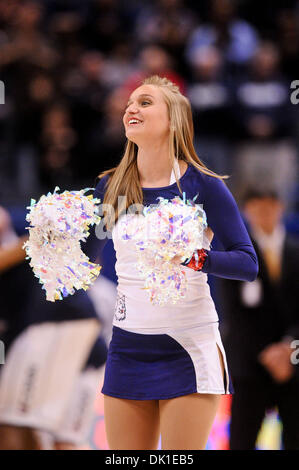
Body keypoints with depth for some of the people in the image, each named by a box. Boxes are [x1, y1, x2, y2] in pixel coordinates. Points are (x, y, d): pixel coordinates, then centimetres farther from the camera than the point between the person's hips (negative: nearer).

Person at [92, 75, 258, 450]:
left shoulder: (202, 185, -7)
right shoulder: (110, 186, 5)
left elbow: (248, 263, -11)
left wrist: (194, 257, -27)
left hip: (189, 347, -4)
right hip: (127, 346, 4)